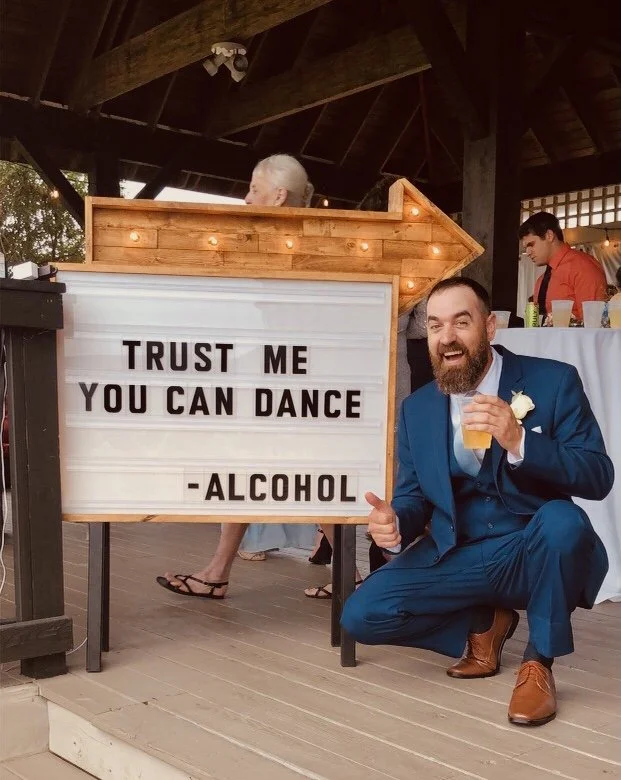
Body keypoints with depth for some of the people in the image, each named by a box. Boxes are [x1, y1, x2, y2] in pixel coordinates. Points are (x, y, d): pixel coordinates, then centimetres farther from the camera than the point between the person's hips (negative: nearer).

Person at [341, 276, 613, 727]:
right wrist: (396, 524, -18)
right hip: (457, 558, 4)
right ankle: (484, 623, 12)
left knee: (562, 520, -36)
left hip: (532, 555, -3)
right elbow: (414, 495, 8)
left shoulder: (554, 381, -9)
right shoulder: (417, 408, 3)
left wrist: (519, 442, -32)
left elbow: (598, 478, -15)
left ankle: (538, 663, -11)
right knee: (363, 614, -14)